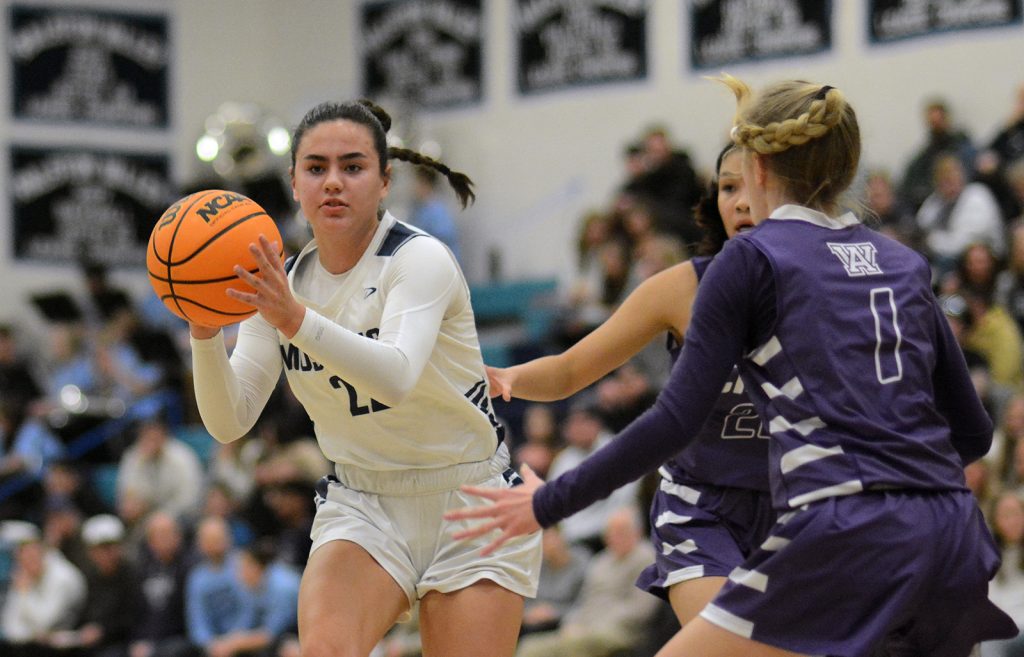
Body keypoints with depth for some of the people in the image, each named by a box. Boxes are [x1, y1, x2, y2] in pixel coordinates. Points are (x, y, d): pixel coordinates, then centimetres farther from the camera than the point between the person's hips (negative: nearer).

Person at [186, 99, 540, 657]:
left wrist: (298, 321, -50)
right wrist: (205, 335, -26)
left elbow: (397, 375, -36)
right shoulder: (282, 286, 0)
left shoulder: (421, 259, -16)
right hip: (359, 503, 3)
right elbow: (229, 421, -8)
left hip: (468, 506, -3)